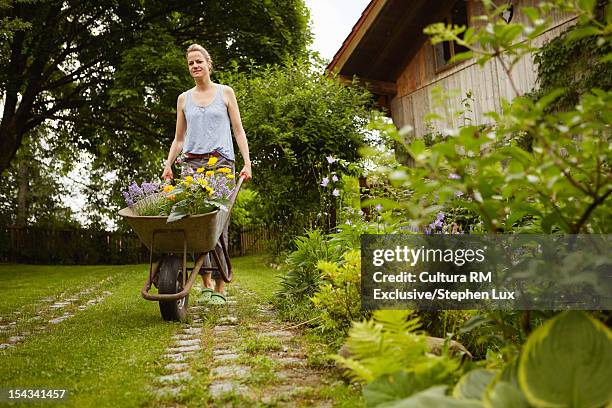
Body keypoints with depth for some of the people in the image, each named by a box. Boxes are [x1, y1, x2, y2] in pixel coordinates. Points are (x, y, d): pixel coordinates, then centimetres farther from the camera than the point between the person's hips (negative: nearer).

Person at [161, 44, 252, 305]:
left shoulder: (225, 92, 12)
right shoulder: (184, 99, 18)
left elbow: (238, 130, 9)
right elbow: (179, 138, 20)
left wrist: (247, 163, -1)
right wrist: (168, 165, 7)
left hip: (220, 161, -2)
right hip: (191, 163, 3)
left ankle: (220, 287, -4)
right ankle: (206, 284, 3)